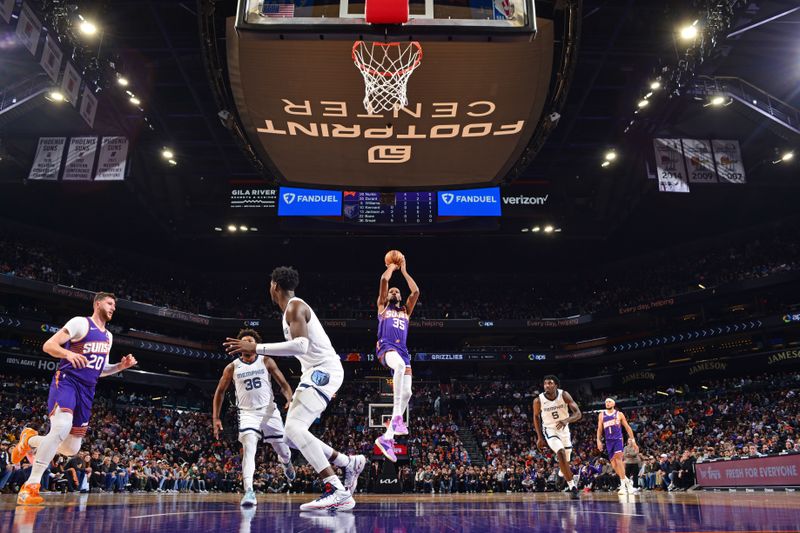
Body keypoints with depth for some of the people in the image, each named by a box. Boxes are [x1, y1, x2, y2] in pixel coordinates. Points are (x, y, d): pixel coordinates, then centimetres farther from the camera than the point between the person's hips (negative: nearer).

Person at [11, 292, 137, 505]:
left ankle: (30, 440, 32)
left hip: (87, 391, 7)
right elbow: (48, 346, -10)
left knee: (72, 448, 5)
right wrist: (68, 353, -29)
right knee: (61, 428, -32)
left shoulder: (108, 337, 18)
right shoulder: (81, 323, -4)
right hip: (66, 382, -7)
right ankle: (30, 486, -23)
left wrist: (121, 366, 8)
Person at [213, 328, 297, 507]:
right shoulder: (232, 367, 0)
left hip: (269, 411, 1)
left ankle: (286, 463, 49)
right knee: (248, 448, -24)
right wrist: (215, 418, 4)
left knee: (282, 449, 12)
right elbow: (220, 392, 9)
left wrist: (291, 401, -18)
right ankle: (249, 491, -29)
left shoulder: (266, 361, -1)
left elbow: (283, 383, 0)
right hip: (248, 413, -1)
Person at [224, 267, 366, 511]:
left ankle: (338, 492, -25)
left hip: (324, 370, -10)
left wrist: (256, 348, -27)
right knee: (292, 431, 8)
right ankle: (350, 463, 16)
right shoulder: (292, 309, 21)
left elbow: (300, 345, -27)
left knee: (294, 427, -22)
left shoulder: (295, 306, -11)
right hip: (315, 372, 10)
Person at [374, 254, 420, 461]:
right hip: (386, 346, -5)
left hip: (402, 350, 5)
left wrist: (404, 270, 27)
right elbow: (384, 280, 10)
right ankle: (397, 417, -38)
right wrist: (392, 266, 27)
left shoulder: (406, 311, 32)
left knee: (407, 393, -9)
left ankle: (387, 437, -4)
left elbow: (416, 291, 19)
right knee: (400, 366, -39)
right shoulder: (383, 307, 21)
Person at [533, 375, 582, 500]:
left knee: (566, 460, 15)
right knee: (561, 454, -25)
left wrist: (566, 420, -44)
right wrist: (539, 437, -1)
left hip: (564, 429, 3)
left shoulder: (564, 395, -19)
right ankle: (572, 487, -18)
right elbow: (536, 417, -1)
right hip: (550, 430, -2)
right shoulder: (538, 400, -19)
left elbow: (578, 413, -24)